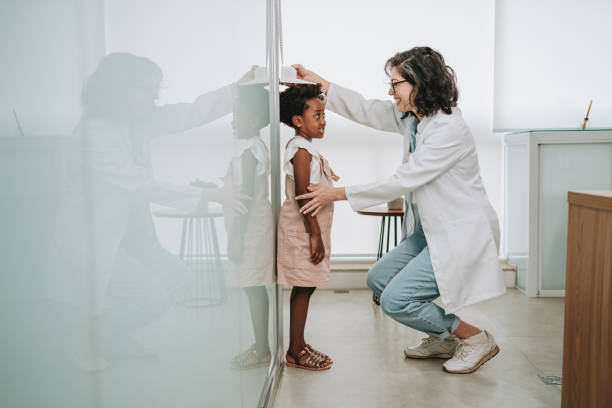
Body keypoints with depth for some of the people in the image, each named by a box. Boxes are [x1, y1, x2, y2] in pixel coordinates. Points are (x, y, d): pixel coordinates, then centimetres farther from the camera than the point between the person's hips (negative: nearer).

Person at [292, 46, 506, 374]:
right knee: (378, 279, 11)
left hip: (462, 235, -10)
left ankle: (476, 338, 6)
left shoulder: (449, 130, -23)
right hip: (431, 230, 10)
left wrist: (338, 194, -18)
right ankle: (444, 339, 24)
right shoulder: (410, 117, 3)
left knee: (396, 300, -12)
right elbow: (366, 110, 15)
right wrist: (317, 81, 11)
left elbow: (401, 182, -23)